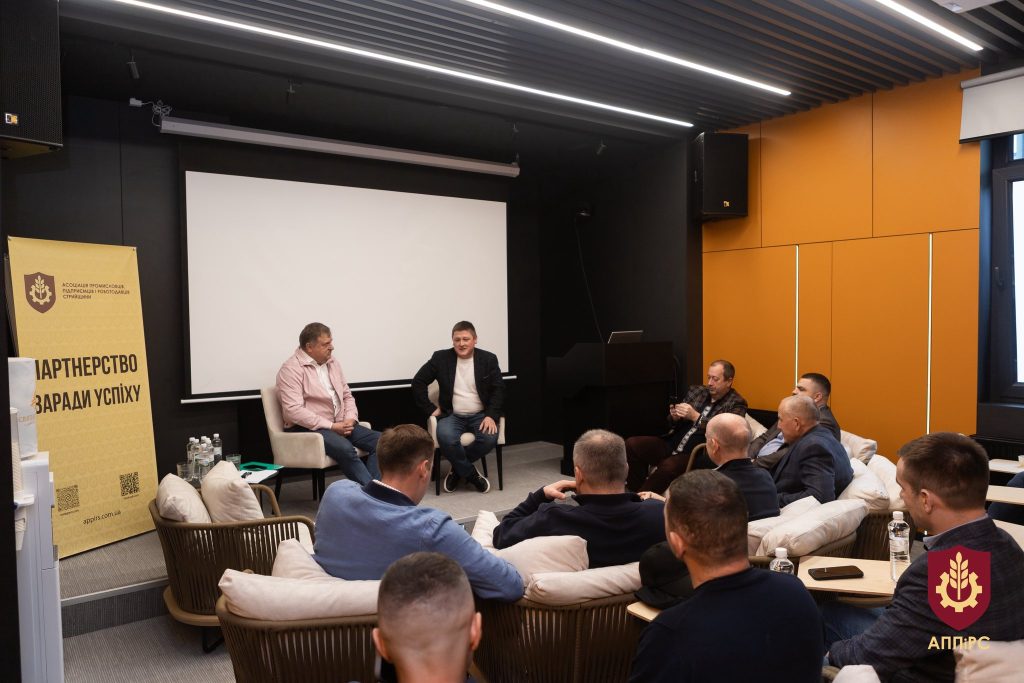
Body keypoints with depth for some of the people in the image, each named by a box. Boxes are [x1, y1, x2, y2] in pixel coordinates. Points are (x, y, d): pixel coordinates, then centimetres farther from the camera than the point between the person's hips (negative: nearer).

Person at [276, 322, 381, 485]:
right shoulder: (291, 369, -9)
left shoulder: (332, 362, 14)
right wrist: (332, 426, -19)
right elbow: (294, 411, -19)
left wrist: (350, 419, -2)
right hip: (308, 428, -7)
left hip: (339, 425, 8)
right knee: (345, 448, -34)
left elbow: (347, 396, 20)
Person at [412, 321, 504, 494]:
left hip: (480, 415, 1)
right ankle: (472, 475, -9)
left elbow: (498, 389, 1)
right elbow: (418, 382, 3)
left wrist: (491, 415, -14)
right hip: (452, 415, -1)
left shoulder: (488, 359, 2)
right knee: (446, 438, -33)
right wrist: (430, 409, -4)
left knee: (490, 438, -30)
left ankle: (458, 469, -3)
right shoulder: (441, 358, 0)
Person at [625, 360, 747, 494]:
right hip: (672, 444, 6)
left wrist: (696, 417, -20)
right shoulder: (696, 391, 14)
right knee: (632, 444, -16)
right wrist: (675, 417, -4)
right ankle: (637, 491, -2)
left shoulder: (737, 404, -1)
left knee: (668, 467, -35)